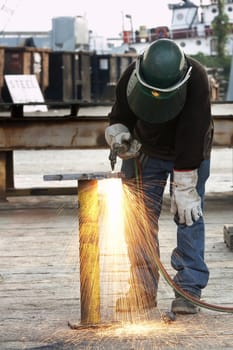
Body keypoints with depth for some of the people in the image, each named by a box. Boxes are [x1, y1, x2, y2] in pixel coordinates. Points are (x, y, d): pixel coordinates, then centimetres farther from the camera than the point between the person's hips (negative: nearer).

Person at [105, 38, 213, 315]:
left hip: (189, 153, -3)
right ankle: (143, 290, 5)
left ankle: (189, 290, -8)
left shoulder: (196, 80, -34)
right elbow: (119, 117, -5)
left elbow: (191, 136, -32)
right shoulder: (131, 78, -24)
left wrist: (184, 188, -32)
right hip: (145, 151, 3)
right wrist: (118, 134, -30)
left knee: (189, 214, -11)